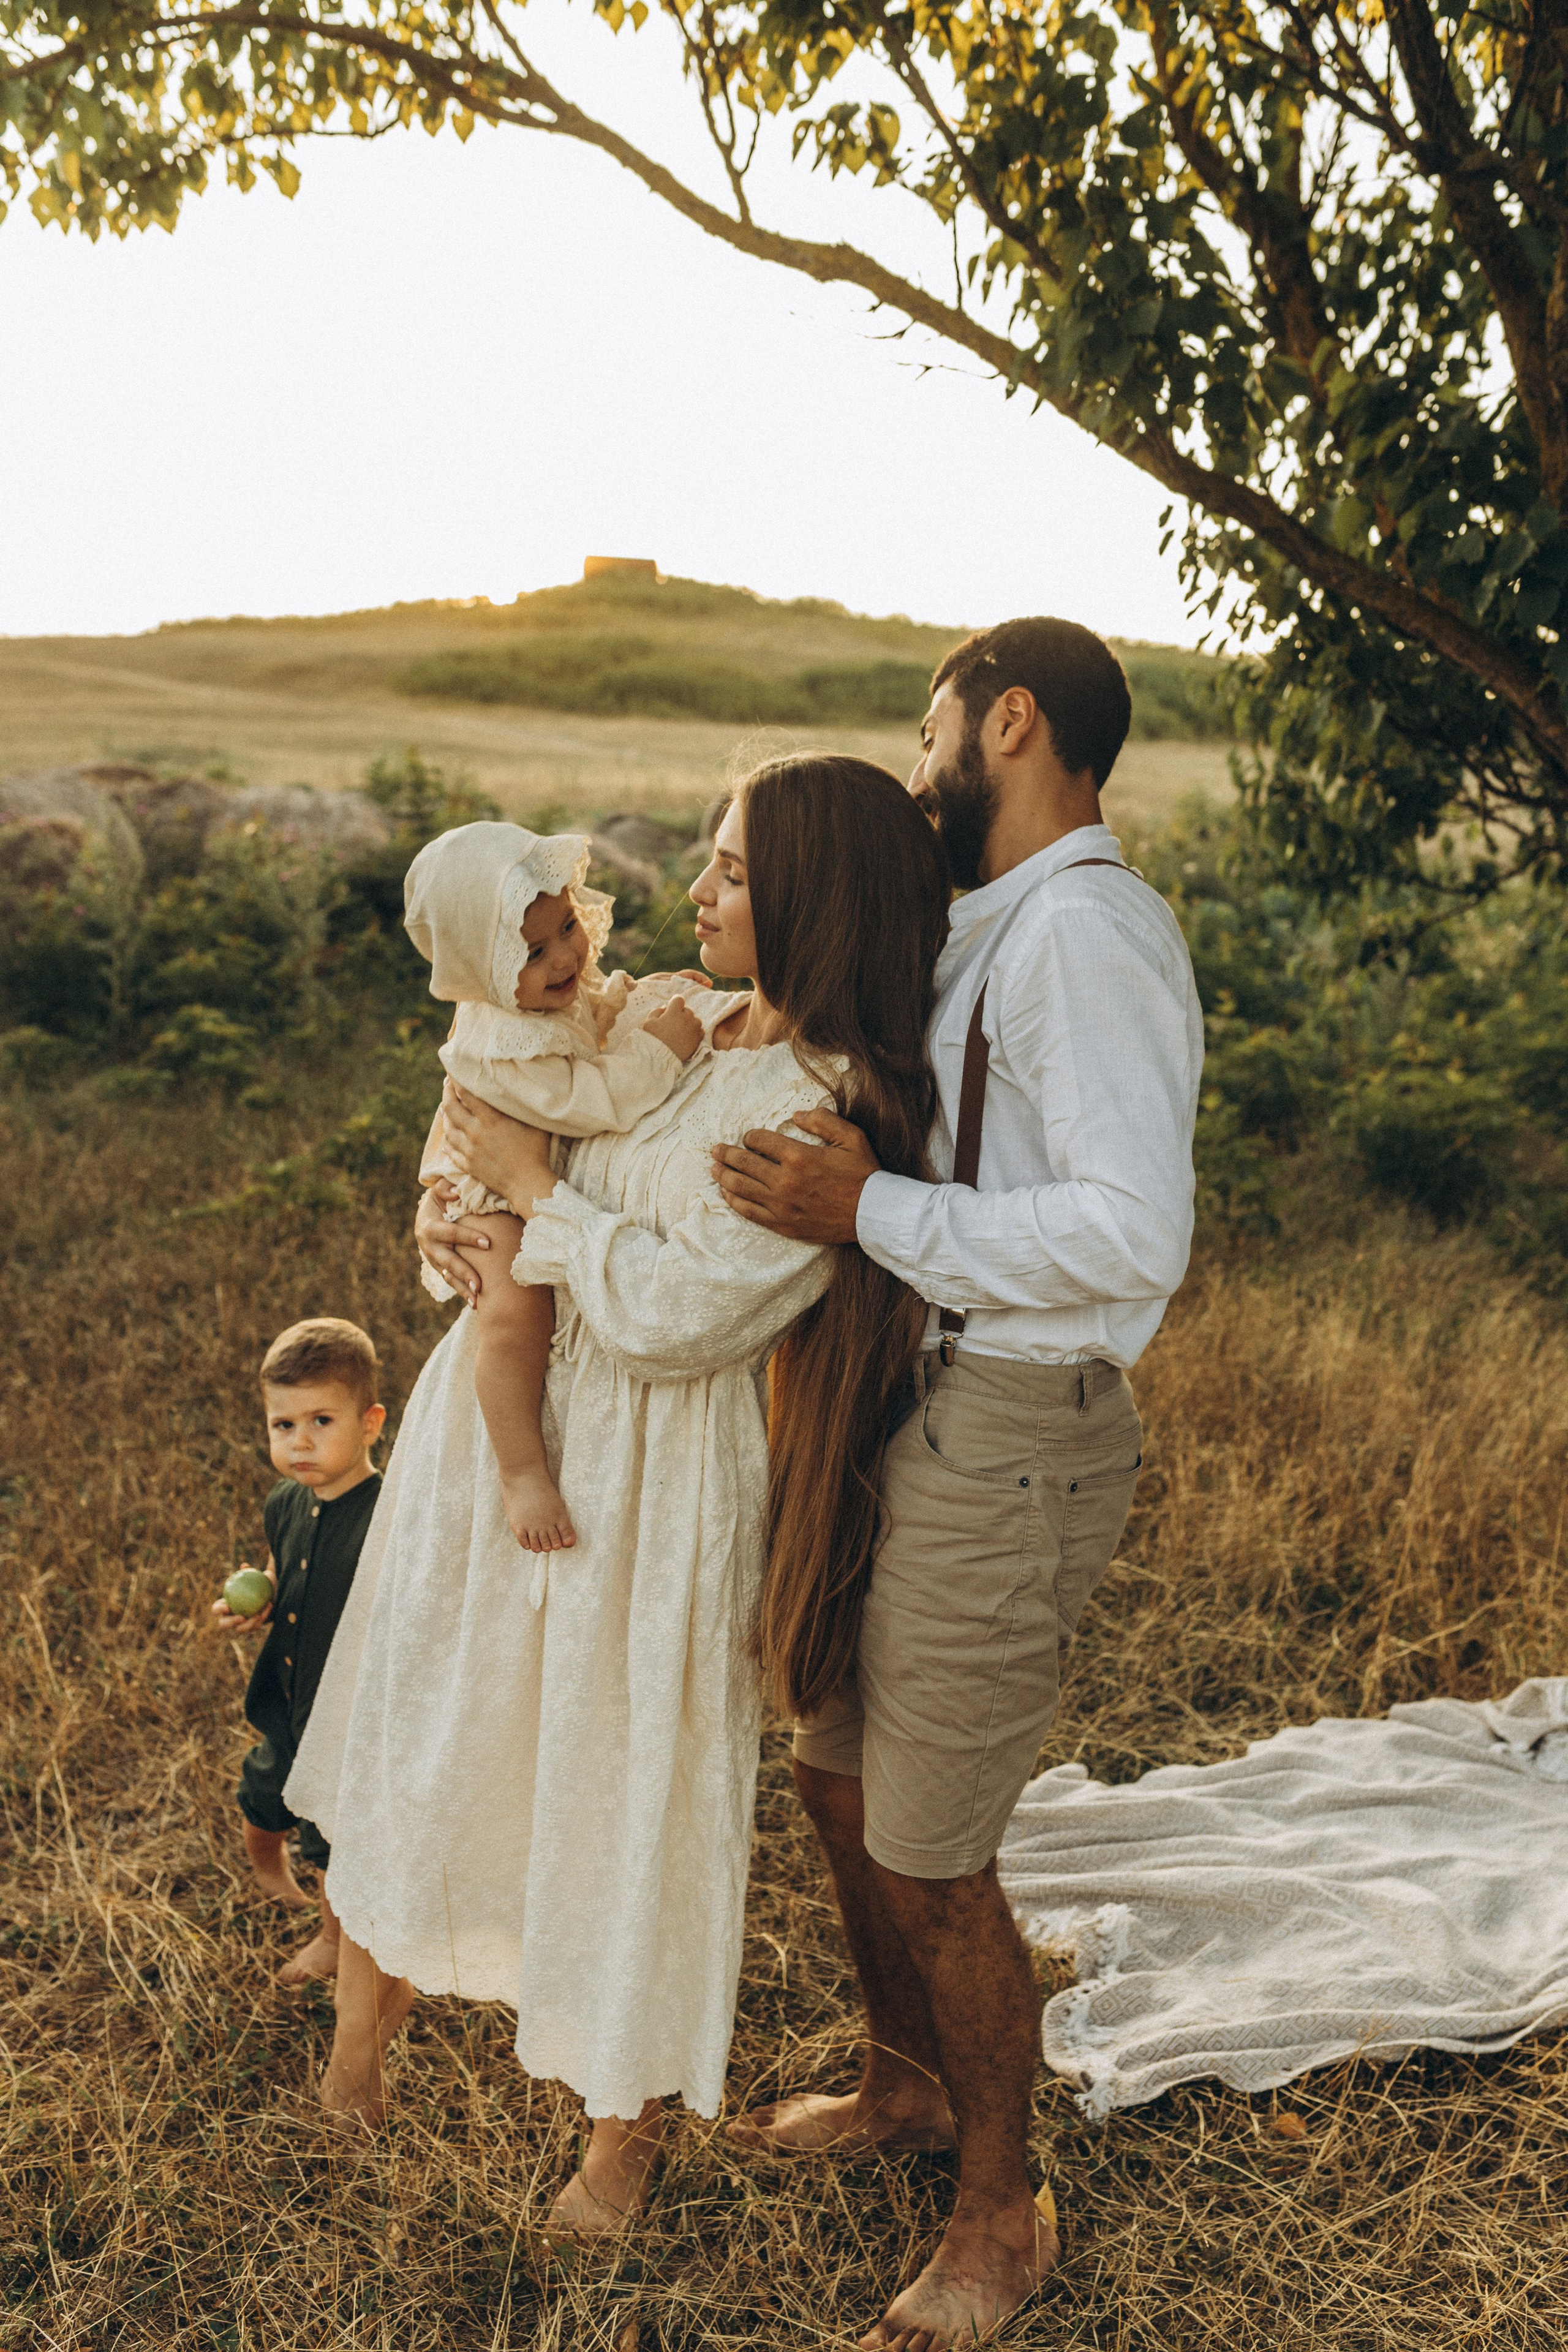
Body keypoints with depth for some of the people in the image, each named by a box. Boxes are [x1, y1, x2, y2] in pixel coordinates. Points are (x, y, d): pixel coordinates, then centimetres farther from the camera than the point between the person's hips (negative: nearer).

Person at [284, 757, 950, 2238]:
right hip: (499, 1420, 8)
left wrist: (532, 1190, -15)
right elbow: (492, 1141, 13)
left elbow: (673, 1312, -25)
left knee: (631, 1784, 9)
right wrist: (452, 1223, -8)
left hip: (646, 1486, -7)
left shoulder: (829, 1118, -20)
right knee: (424, 1740, 21)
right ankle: (361, 2032, 47)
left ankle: (625, 2129, 37)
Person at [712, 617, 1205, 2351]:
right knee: (838, 1778, 23)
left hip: (1013, 1442, -10)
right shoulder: (991, 932, 12)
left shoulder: (1087, 929, -19)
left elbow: (1134, 1234, -28)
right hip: (921, 1415, 10)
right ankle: (906, 2085, 48)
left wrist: (870, 1214, -24)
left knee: (930, 1863, 6)